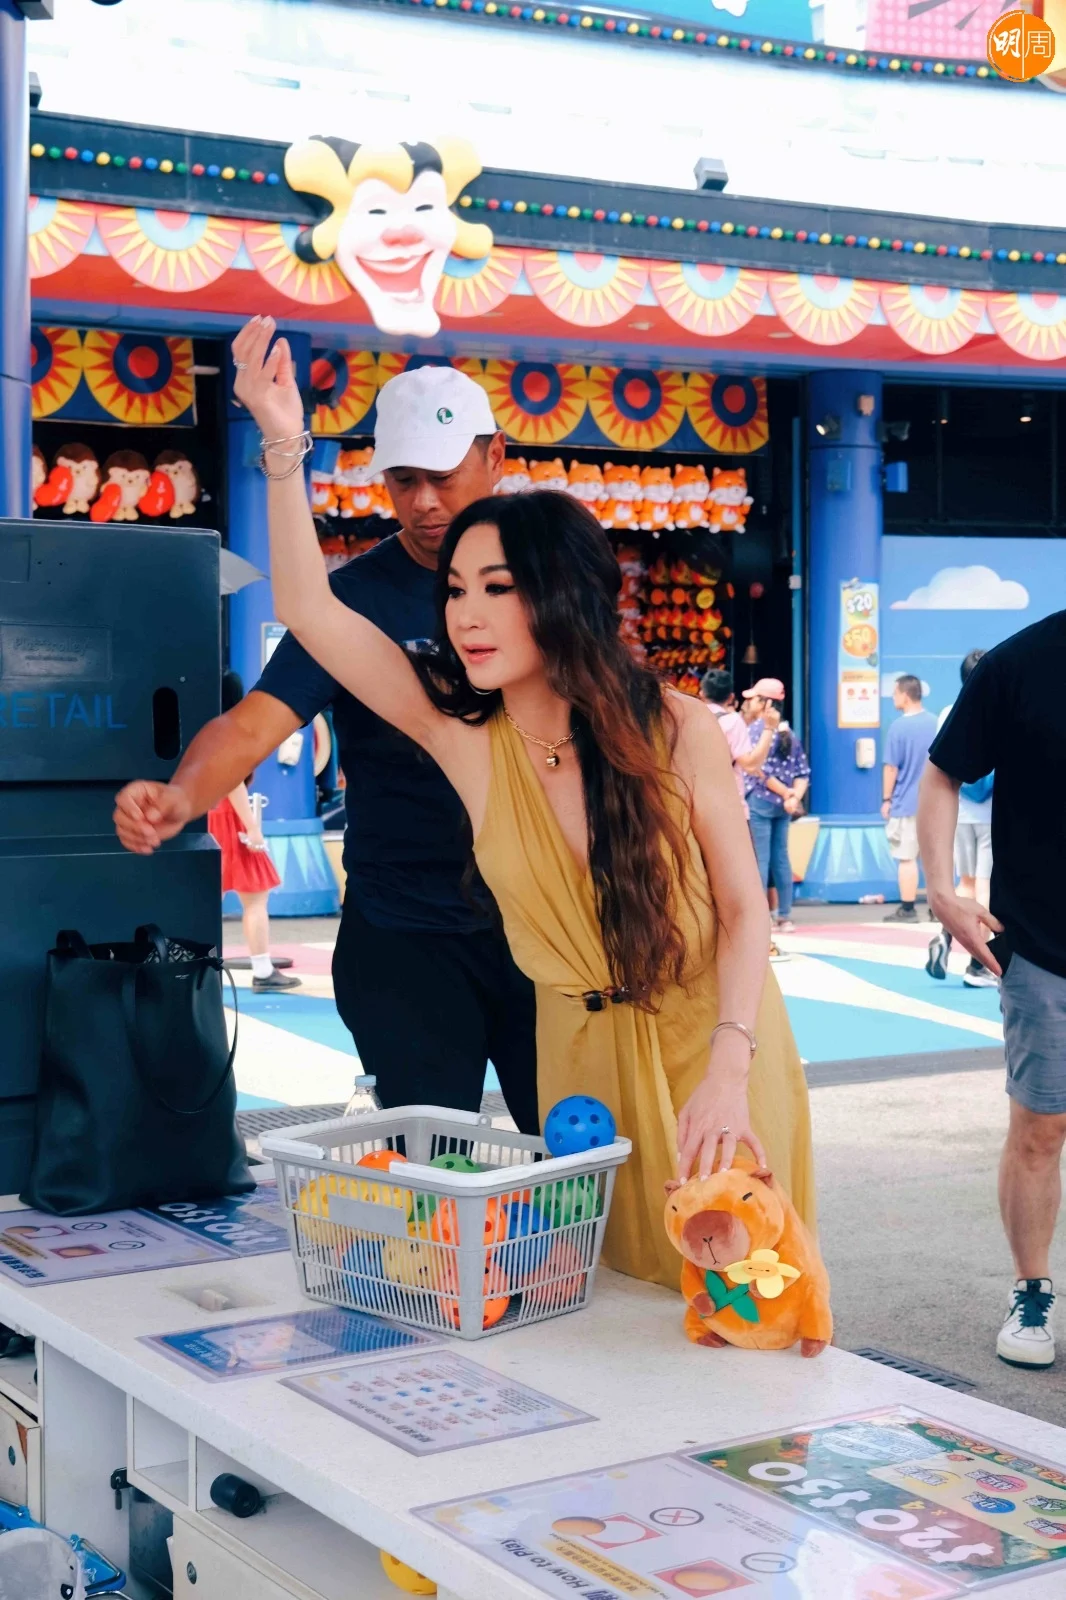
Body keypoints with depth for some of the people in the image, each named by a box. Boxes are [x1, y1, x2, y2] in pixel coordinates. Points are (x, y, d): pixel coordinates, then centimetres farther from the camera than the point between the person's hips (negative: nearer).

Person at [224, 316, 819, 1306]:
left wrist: (728, 1068, -19)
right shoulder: (465, 738, -7)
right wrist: (284, 450, -19)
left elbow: (742, 905, -8)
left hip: (713, 1046, -2)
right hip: (581, 1055, 3)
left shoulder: (675, 731, -13)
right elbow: (310, 612, -10)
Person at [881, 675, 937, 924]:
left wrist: (886, 799, -2)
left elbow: (891, 767, -12)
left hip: (906, 803, -5)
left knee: (906, 857, 1)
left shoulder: (899, 726, -14)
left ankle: (907, 909, 3)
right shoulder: (936, 723, 2)